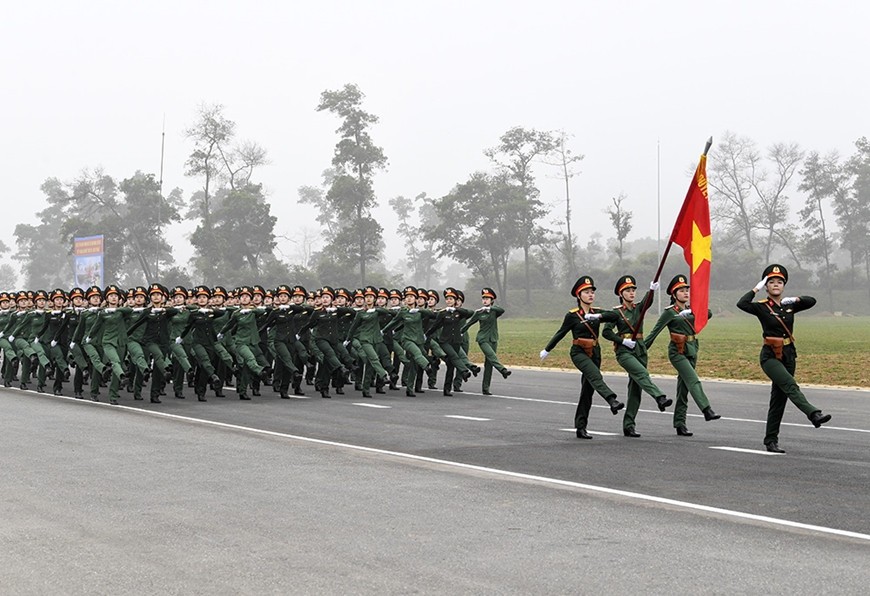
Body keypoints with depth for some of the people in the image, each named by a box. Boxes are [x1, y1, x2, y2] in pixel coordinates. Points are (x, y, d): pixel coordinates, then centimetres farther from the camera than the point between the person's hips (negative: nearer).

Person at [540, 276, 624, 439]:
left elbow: (615, 316, -10)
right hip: (579, 352, -5)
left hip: (594, 353, 5)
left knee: (588, 391, 5)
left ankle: (580, 427, 10)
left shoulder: (597, 312, 6)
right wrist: (547, 350, 12)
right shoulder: (572, 315, -6)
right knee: (595, 376, -32)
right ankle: (612, 401, -52)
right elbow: (560, 333, 4)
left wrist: (598, 316, -25)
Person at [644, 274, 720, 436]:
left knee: (683, 388, 6)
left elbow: (708, 314, -4)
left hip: (691, 351, 6)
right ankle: (707, 411, -36)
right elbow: (655, 331, -4)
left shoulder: (691, 309, 13)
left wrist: (692, 312, -21)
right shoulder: (670, 312, -4)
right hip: (677, 352, -6)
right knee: (693, 381, -22)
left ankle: (680, 424, 8)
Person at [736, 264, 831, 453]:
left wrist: (796, 299, -7)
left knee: (779, 398, 7)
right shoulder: (762, 307, -6)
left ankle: (771, 440, 12)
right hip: (770, 356, -5)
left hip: (788, 355, 5)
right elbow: (741, 304, -23)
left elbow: (812, 301, 7)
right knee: (790, 385, -28)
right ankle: (814, 414, -44)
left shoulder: (789, 305, 8)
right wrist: (756, 288, -16)